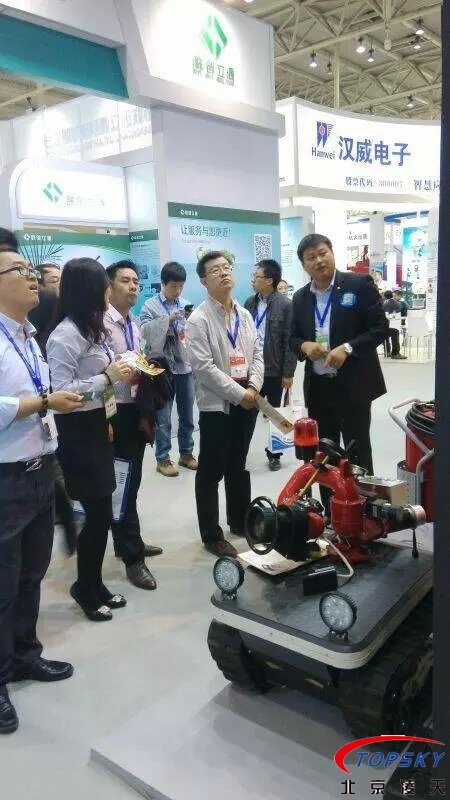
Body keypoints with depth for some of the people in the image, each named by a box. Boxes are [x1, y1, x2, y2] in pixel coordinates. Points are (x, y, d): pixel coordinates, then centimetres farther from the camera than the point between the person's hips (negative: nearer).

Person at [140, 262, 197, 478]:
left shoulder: (185, 304, 9)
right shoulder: (150, 305, -2)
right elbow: (145, 331, -15)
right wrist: (169, 319, -21)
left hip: (185, 366, 4)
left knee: (187, 414, 12)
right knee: (163, 417, 3)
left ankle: (186, 453, 27)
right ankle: (162, 459, 15)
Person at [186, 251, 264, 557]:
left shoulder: (245, 314, 10)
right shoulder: (198, 320, -9)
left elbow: (257, 352, 9)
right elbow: (204, 367, -17)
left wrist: (254, 386, -8)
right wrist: (238, 393, -17)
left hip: (248, 399, 6)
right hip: (217, 403, -6)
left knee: (239, 465, 19)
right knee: (212, 471, 3)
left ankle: (240, 521, 34)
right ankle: (212, 535, 15)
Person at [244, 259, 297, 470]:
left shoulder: (285, 305, -10)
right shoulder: (249, 303, 6)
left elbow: (290, 341, -11)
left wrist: (288, 372, -13)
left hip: (274, 371, -4)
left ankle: (274, 454, 26)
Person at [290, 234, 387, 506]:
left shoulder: (359, 284, -5)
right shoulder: (300, 297, 9)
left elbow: (380, 328, -8)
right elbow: (292, 338, 14)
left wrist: (347, 348, -21)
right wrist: (304, 346, -9)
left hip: (353, 384, -4)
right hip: (318, 387, 5)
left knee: (358, 452, 4)